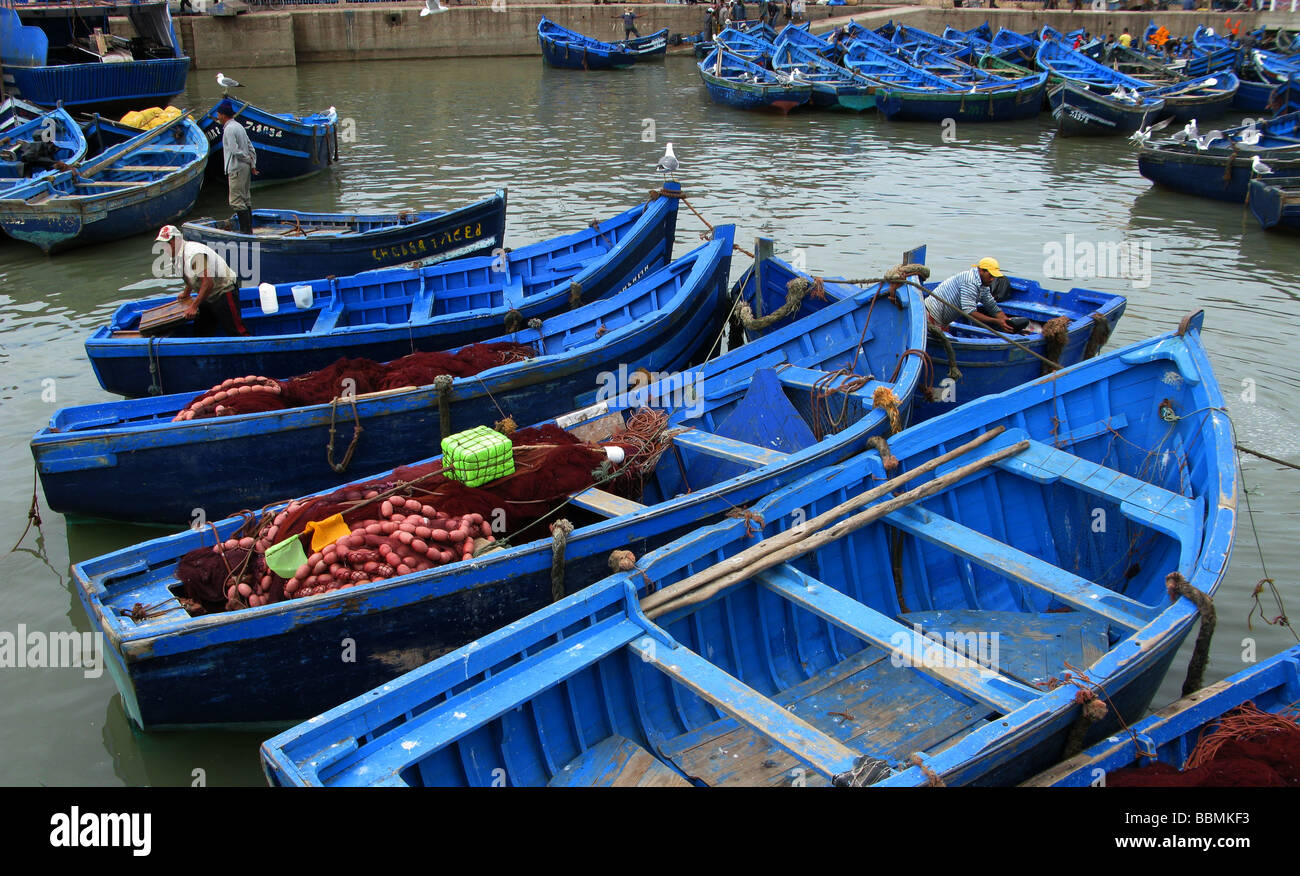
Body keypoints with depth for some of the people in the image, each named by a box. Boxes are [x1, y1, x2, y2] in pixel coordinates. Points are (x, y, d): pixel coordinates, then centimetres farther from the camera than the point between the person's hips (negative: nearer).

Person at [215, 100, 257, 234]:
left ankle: (246, 230, -10)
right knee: (246, 199, 13)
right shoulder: (239, 126, 15)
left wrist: (248, 160, -7)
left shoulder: (229, 129, -14)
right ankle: (249, 229, 17)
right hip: (246, 167, 9)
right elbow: (250, 147, 15)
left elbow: (235, 151, -20)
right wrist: (253, 164, 12)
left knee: (237, 201, -7)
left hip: (237, 169, -9)